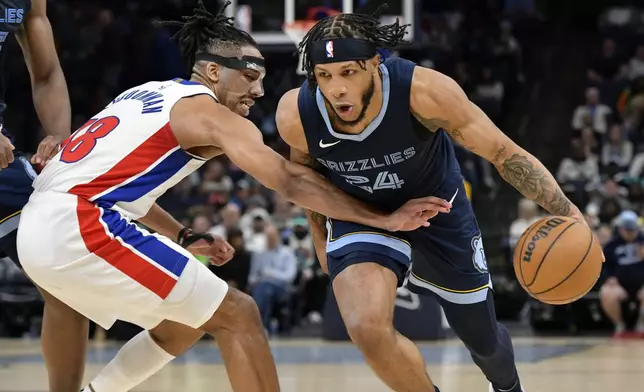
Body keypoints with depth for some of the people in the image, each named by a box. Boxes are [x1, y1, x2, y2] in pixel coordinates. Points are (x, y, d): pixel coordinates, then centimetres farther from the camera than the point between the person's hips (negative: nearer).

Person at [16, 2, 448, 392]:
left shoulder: (152, 95, 23)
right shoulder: (210, 113, -3)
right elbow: (291, 181, -11)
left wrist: (182, 237, 25)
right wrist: (385, 219, -9)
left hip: (40, 228, 9)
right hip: (79, 229, -9)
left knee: (184, 323, 23)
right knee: (238, 316, -3)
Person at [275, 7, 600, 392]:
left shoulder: (424, 92, -35)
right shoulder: (295, 115, -27)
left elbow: (505, 153, -26)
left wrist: (569, 214, -37)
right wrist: (321, 237, 10)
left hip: (436, 205, 0)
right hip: (360, 214, 0)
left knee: (483, 339, 17)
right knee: (368, 328, -29)